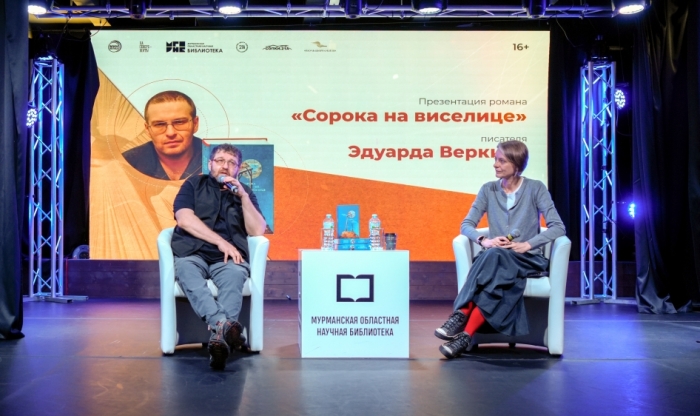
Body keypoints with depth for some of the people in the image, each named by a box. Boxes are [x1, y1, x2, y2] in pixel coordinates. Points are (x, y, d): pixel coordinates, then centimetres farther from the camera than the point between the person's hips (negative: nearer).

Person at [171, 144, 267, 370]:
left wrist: (243, 196, -2)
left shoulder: (244, 193, 21)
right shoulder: (194, 185, 17)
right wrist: (221, 241, -10)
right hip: (192, 253, 0)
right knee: (186, 272, -37)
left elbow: (257, 230, 7)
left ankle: (219, 338, -56)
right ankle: (225, 324, -57)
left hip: (227, 259, 1)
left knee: (235, 275, -36)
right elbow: (185, 219, -1)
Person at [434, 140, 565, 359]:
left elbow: (558, 227, -7)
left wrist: (527, 245, -19)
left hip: (527, 259, -2)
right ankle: (464, 334, -45)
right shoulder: (488, 189, 9)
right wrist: (484, 240, -17)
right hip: (494, 257, 2)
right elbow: (466, 225, 4)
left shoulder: (535, 188, 1)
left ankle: (461, 316, -40)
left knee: (496, 256, -36)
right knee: (493, 257, -37)